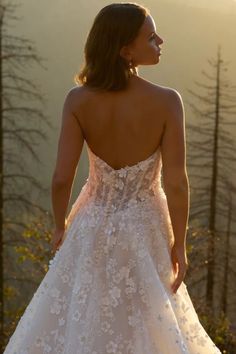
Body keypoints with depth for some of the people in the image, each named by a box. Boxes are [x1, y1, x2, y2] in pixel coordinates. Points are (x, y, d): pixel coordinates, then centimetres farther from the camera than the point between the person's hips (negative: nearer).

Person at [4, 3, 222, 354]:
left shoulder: (78, 100, -17)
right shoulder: (167, 101, -21)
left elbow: (62, 178, -15)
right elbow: (176, 182, -18)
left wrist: (61, 226, 4)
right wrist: (179, 244, -5)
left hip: (94, 224, 1)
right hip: (144, 227, -1)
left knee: (74, 321, 20)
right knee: (144, 322, 20)